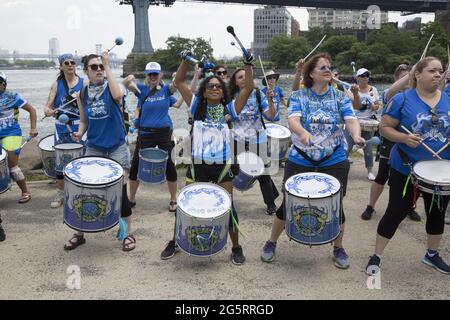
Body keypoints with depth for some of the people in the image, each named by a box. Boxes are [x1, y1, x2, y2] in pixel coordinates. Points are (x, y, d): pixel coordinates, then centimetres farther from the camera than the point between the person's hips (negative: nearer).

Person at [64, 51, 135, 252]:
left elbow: (118, 96, -33)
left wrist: (108, 66, -26)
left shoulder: (111, 87, -7)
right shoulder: (82, 95, 3)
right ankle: (79, 233, 21)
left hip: (117, 147, -3)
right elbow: (83, 121, 13)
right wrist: (79, 133, -10)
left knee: (120, 190, -1)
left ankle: (128, 234, 15)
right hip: (93, 148, 3)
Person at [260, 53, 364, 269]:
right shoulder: (298, 96, -2)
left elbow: (351, 120, -11)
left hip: (334, 161, 1)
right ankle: (271, 243, 25)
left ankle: (338, 248, 28)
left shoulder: (340, 97, 2)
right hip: (300, 160, -1)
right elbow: (293, 120, -19)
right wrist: (303, 133, -41)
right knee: (288, 203, 3)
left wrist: (356, 134, -35)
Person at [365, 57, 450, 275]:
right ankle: (376, 256, 17)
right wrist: (404, 138, -24)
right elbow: (385, 127, -8)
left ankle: (432, 254, 41)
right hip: (406, 169, -4)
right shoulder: (402, 99, -9)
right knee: (396, 212, 2)